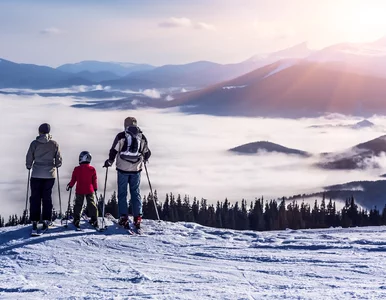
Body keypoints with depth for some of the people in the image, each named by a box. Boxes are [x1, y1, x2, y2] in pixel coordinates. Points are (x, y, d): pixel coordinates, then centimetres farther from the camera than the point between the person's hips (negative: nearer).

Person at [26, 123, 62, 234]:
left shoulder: (35, 143, -6)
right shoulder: (54, 144, -2)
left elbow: (29, 158, -2)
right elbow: (58, 160, 4)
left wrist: (29, 166, 18)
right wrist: (56, 165, 25)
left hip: (37, 174, -1)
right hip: (50, 174, 1)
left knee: (35, 198, 4)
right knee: (47, 197, 9)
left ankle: (34, 221, -2)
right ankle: (46, 220, 4)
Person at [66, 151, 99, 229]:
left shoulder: (77, 169, -6)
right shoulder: (92, 169, -3)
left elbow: (73, 179, 1)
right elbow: (94, 180, 3)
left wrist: (70, 185, 18)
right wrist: (95, 188, 15)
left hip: (79, 190, -1)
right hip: (89, 190, 1)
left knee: (78, 205, 7)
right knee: (91, 204, 6)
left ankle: (76, 220, 3)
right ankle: (94, 220, 3)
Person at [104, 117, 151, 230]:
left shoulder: (121, 136, -5)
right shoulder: (142, 137, 4)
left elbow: (114, 150, -5)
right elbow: (147, 153, 13)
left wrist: (110, 161, 11)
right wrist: (144, 159, 34)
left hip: (123, 169, -2)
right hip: (136, 169, 2)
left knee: (122, 193, 5)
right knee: (136, 193, 9)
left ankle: (123, 217, -1)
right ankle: (137, 217, 2)